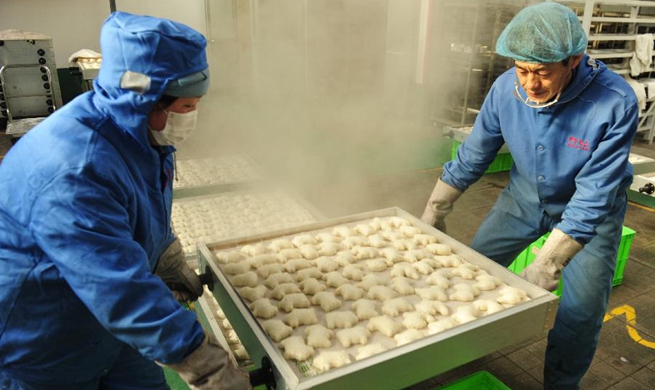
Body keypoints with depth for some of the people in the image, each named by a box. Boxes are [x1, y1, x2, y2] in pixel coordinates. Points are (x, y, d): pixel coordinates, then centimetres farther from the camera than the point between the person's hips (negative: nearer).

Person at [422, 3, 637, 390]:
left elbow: (593, 196, -30)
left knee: (581, 311, -7)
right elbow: (472, 157, -9)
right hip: (525, 196, 3)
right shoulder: (506, 88, -21)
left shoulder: (615, 103, -31)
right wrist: (433, 214, -8)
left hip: (592, 210, -3)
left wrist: (547, 265, -34)